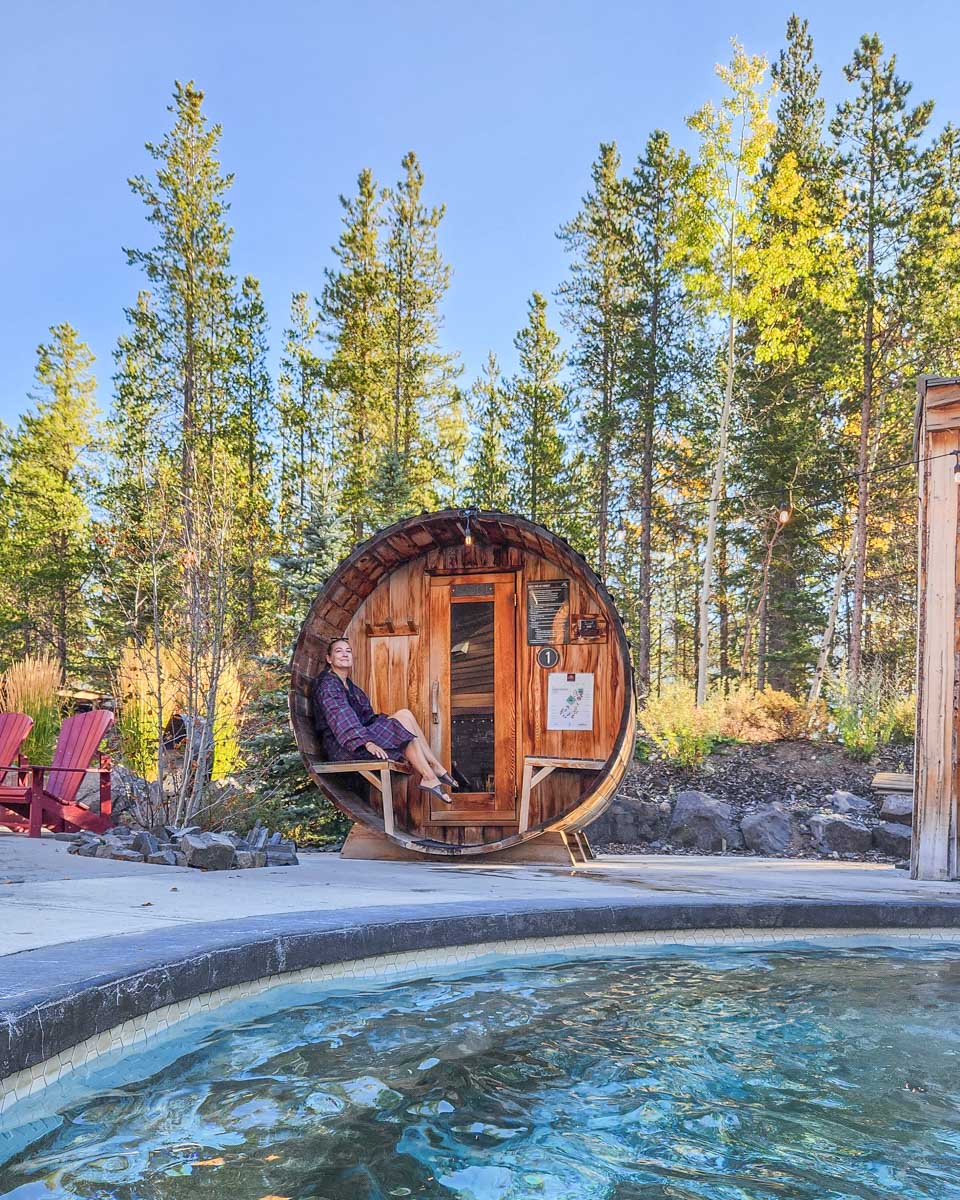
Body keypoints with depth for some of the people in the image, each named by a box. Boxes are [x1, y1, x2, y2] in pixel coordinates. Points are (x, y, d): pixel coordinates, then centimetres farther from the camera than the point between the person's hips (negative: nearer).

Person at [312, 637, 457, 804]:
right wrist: (367, 742, -34)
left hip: (359, 739, 9)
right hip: (342, 747, -9)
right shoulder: (328, 684, -9)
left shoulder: (348, 685, 21)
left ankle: (435, 765, -11)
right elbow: (341, 718, -23)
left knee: (405, 714, -6)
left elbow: (364, 716, 23)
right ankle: (428, 776, -20)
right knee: (404, 720, -18)